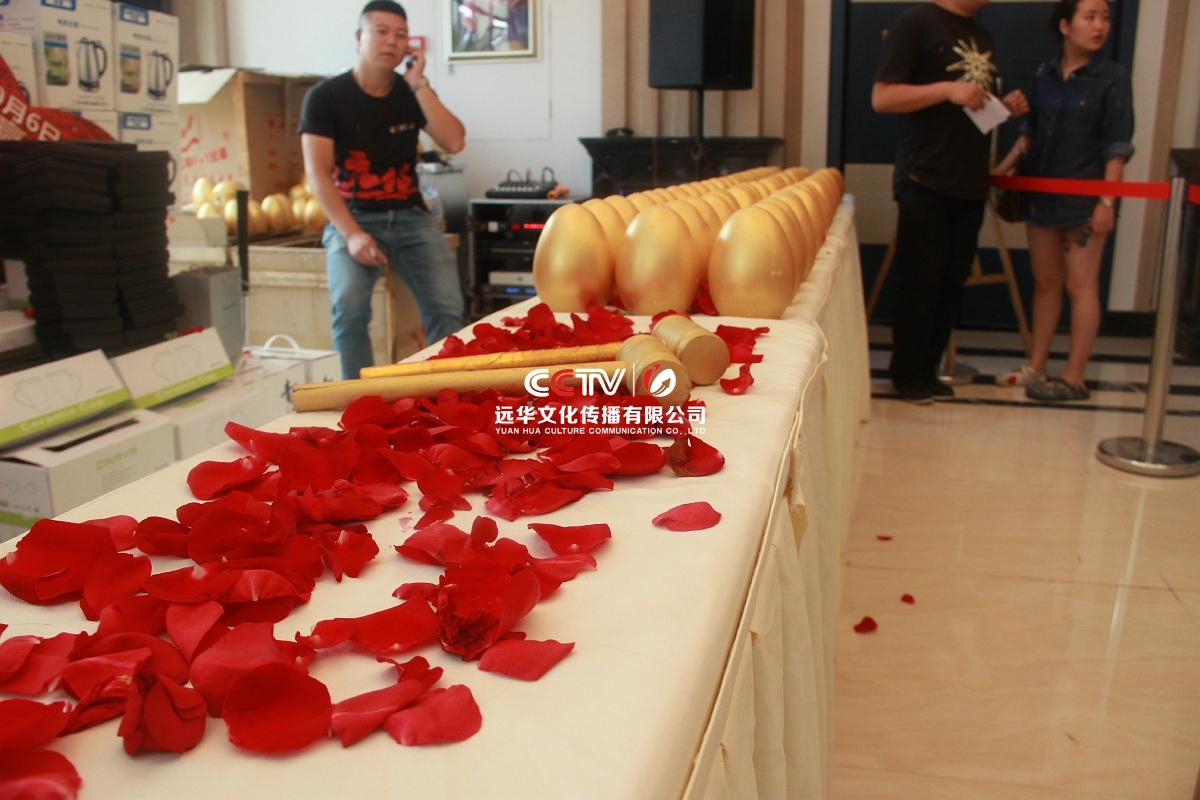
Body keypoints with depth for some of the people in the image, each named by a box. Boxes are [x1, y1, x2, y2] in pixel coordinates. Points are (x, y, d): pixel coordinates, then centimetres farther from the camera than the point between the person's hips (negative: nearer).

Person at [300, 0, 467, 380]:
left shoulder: (412, 94, 9)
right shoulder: (326, 96, -2)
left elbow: (454, 142, -6)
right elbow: (317, 174, -9)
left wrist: (419, 83, -10)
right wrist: (352, 234, -20)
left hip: (410, 216, 3)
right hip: (353, 218, -3)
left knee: (447, 308, -19)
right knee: (350, 309, -28)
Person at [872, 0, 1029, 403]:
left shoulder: (982, 36, 19)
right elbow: (881, 97, -11)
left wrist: (1005, 107, 7)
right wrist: (947, 89, -21)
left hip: (971, 181, 7)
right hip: (925, 180, -7)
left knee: (953, 281, 7)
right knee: (921, 280, -3)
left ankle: (928, 370, 17)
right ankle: (907, 374, 10)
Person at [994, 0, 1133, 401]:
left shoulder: (1112, 77, -5)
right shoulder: (1045, 74, 7)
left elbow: (1117, 146, -9)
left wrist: (1107, 201, -15)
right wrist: (1000, 170, 7)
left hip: (1083, 197, -5)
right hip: (1041, 192, 5)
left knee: (1080, 285, 0)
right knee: (1045, 282, 12)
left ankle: (1073, 378, 5)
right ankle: (1036, 366, 22)